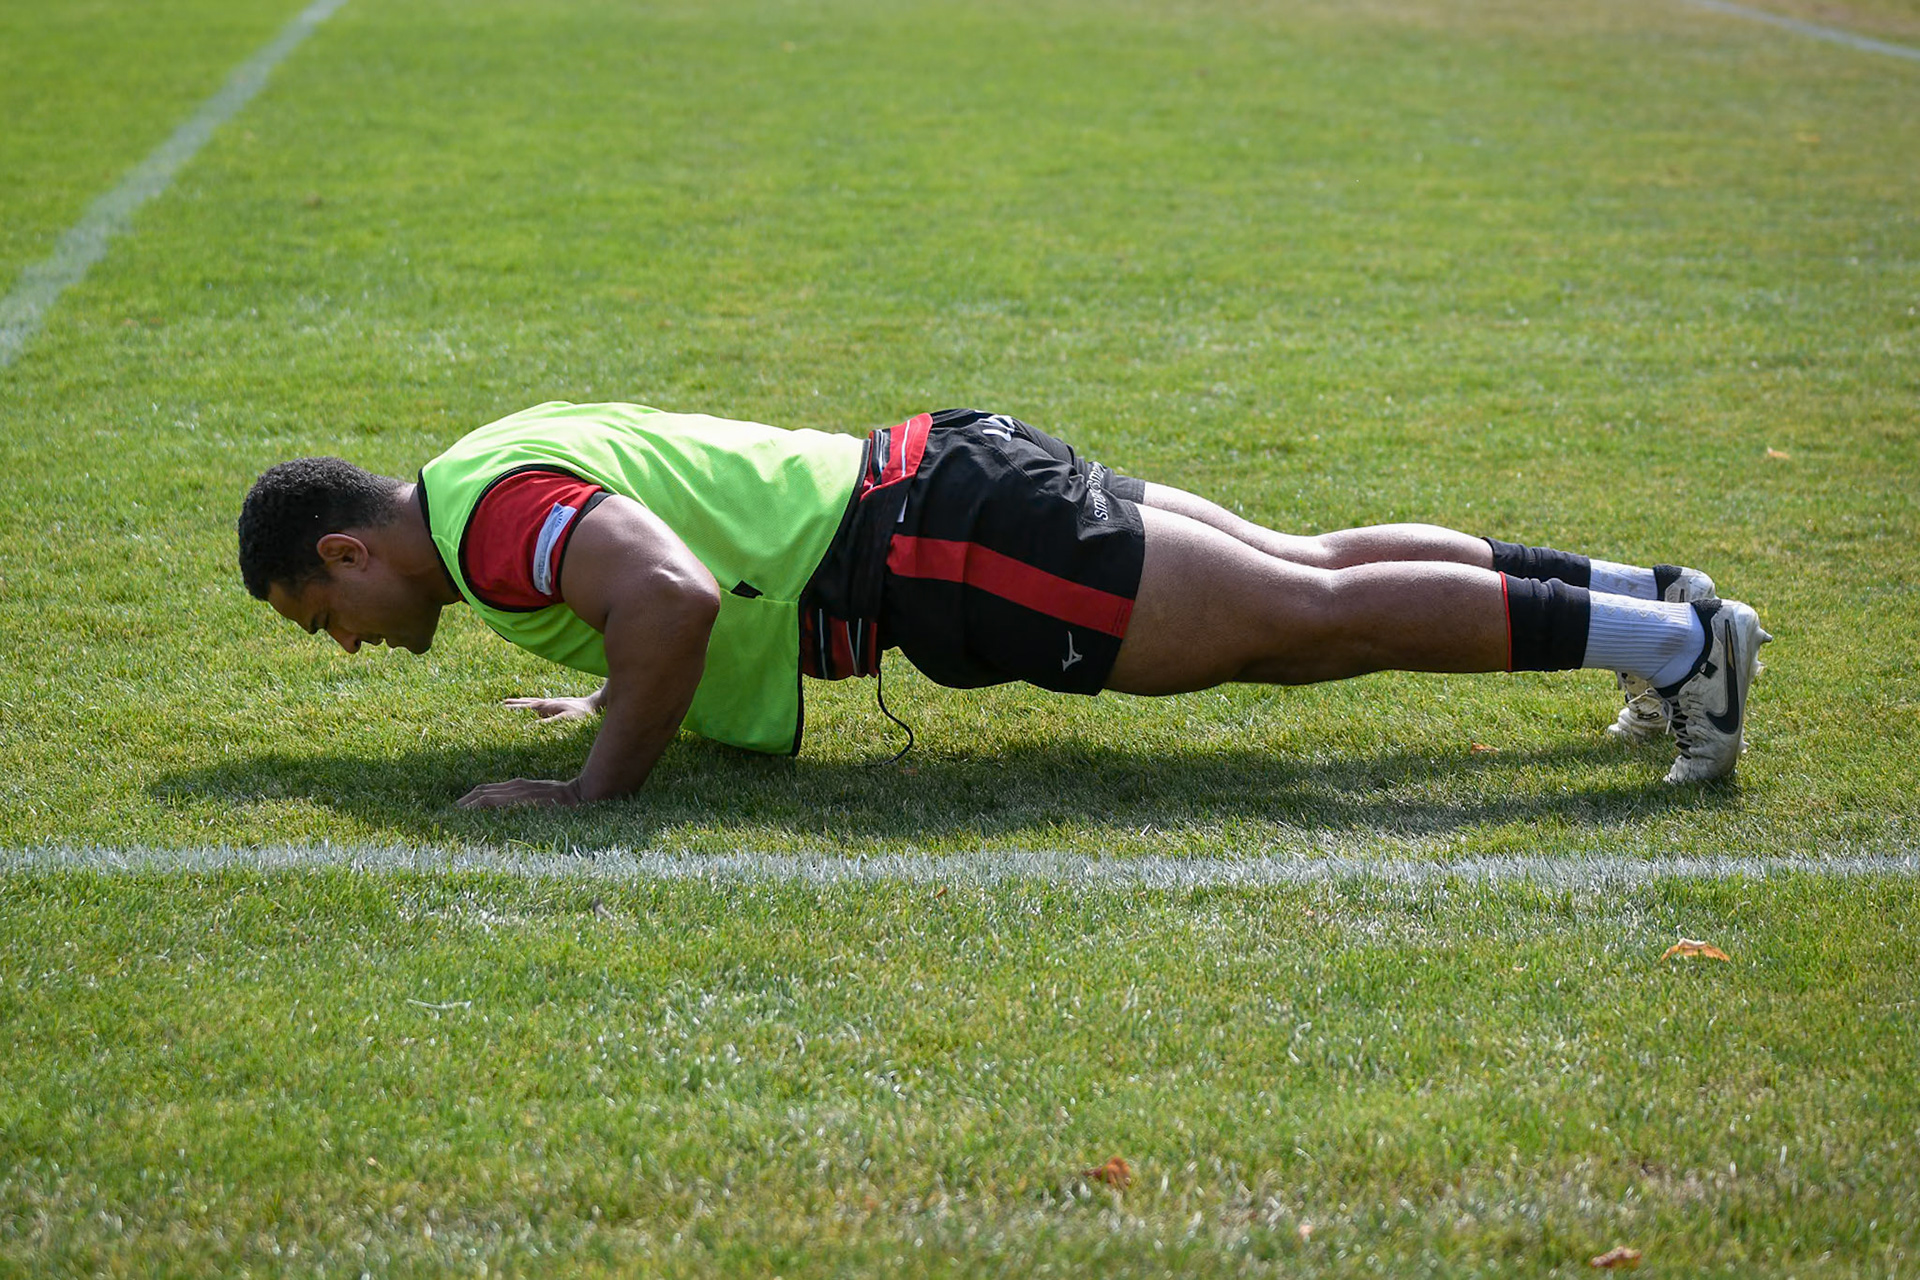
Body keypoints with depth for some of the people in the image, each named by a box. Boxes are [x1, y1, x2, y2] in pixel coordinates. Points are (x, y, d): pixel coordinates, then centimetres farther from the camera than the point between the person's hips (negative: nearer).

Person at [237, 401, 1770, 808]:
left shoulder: (490, 513, -14)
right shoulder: (510, 457, 16)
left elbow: (671, 596, -34)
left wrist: (605, 781, -22)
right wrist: (628, 694, 25)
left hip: (941, 544, -9)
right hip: (931, 482, 9)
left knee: (1309, 617, -8)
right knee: (1303, 589, 12)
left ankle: (1671, 641, -6)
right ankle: (1637, 597, 15)